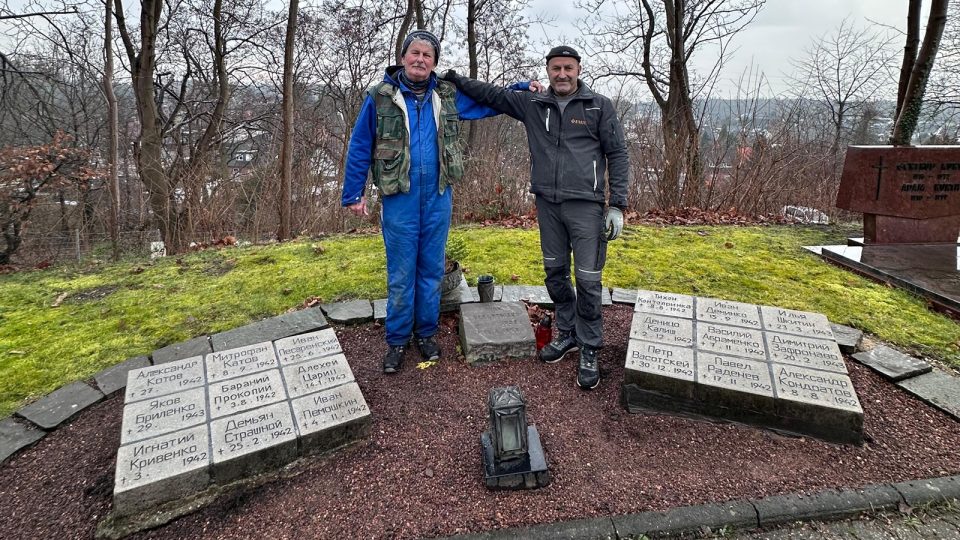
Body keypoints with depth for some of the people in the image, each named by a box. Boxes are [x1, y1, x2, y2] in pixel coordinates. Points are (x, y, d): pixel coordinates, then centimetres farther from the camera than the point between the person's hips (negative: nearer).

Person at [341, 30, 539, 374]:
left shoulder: (448, 96, 6)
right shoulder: (380, 97, -1)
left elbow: (488, 103, 20)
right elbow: (360, 148, 2)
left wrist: (522, 88, 10)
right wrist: (353, 194, 0)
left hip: (438, 199, 3)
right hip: (399, 200, -2)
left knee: (432, 270, 12)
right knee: (401, 274, 4)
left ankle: (426, 333, 28)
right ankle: (397, 340, 20)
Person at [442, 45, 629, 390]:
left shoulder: (599, 106, 1)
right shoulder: (533, 105, 9)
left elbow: (617, 155, -1)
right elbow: (492, 95, 17)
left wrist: (617, 205, -7)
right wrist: (457, 81, 11)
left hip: (585, 205, -4)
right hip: (547, 205, 4)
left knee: (587, 280, -4)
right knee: (555, 273, 12)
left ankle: (590, 351, 11)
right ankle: (567, 334, 30)